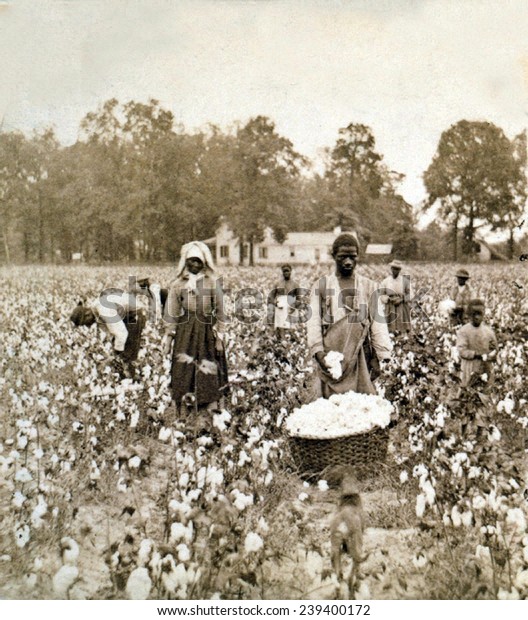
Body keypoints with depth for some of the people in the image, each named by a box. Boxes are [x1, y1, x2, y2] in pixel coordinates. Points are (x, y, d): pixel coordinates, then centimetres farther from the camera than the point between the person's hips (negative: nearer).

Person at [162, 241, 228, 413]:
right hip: (185, 332, 1)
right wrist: (168, 337, 2)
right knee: (184, 367, 0)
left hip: (207, 332, -1)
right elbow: (172, 313, 5)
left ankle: (212, 406, 9)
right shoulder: (178, 284, 4)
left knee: (208, 369, 1)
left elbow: (220, 311, 1)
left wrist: (219, 337, -3)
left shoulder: (212, 283, 1)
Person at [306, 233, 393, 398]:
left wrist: (379, 357, -3)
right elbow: (313, 322, 1)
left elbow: (378, 323, 5)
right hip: (330, 356, -1)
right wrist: (318, 352, -12)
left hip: (360, 356, 1)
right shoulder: (321, 286, 7)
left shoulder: (369, 287, 10)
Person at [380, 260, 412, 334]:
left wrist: (402, 299, -11)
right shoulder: (385, 281, 6)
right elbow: (382, 296, 7)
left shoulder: (405, 280, 5)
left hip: (402, 308, 0)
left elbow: (409, 294, 6)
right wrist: (389, 299, -12)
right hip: (390, 308, 0)